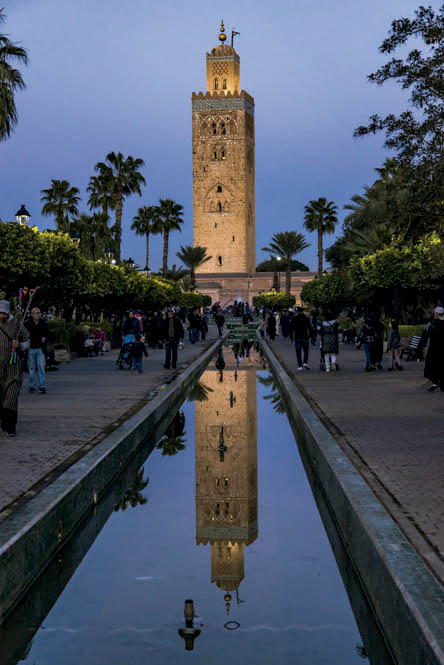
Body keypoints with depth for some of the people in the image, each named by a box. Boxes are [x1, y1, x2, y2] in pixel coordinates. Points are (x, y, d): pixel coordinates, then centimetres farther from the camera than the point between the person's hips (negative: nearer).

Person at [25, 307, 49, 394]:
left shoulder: (44, 324, 5)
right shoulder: (27, 324, 1)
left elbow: (47, 334, 13)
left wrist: (45, 338, -7)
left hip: (40, 348, 0)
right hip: (31, 349, 0)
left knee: (41, 367, -4)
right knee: (31, 368, 6)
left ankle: (42, 386, 0)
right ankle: (32, 386, 15)